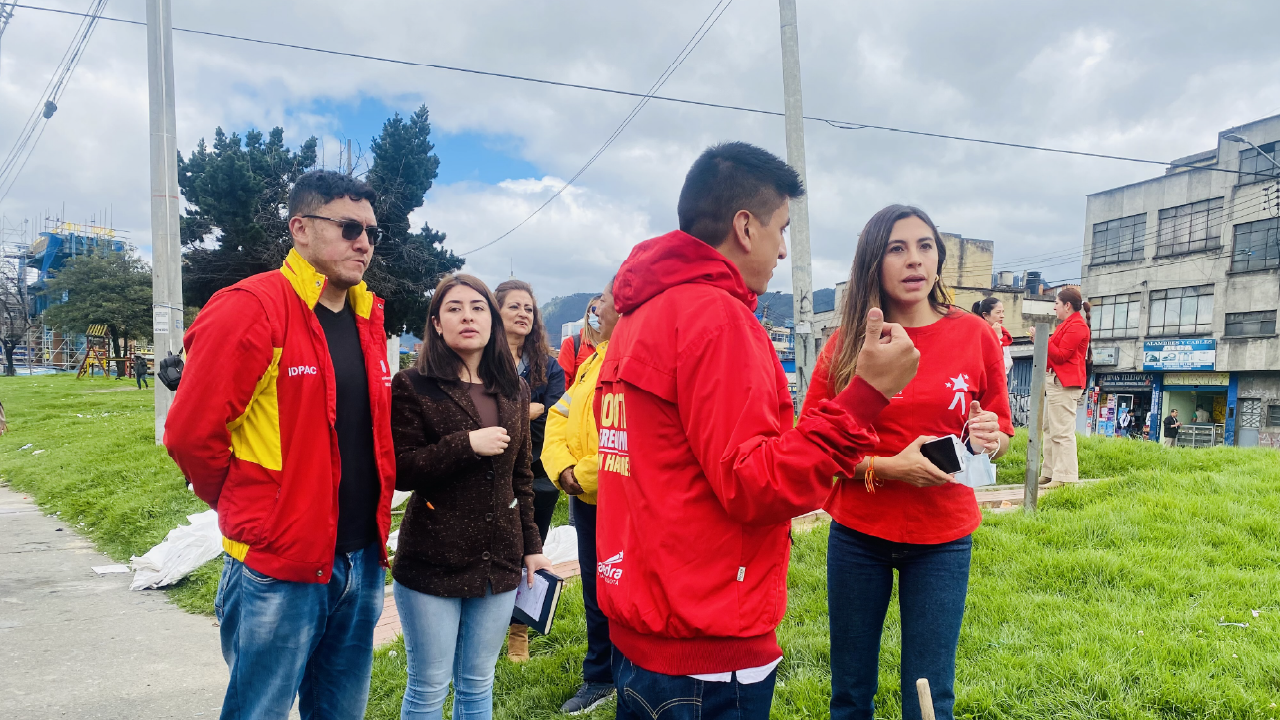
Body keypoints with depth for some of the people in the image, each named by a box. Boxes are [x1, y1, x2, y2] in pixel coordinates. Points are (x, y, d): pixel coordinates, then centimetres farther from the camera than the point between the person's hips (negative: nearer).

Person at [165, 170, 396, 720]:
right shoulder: (251, 309, -15)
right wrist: (248, 511, -3)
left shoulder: (368, 318, 8)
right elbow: (191, 433, -15)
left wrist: (370, 505, 13)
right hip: (278, 568, -6)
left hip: (362, 562, 7)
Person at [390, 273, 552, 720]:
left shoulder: (514, 391, 8)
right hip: (431, 562, -4)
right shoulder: (412, 387, -6)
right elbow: (400, 470, -12)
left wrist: (531, 545, 12)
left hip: (499, 563, 4)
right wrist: (467, 444, -20)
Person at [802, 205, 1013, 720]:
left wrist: (989, 439, -14)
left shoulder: (974, 335, -2)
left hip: (942, 539, 0)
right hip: (857, 536, 0)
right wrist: (886, 467, -18)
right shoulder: (847, 344, -4)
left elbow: (1002, 432, 9)